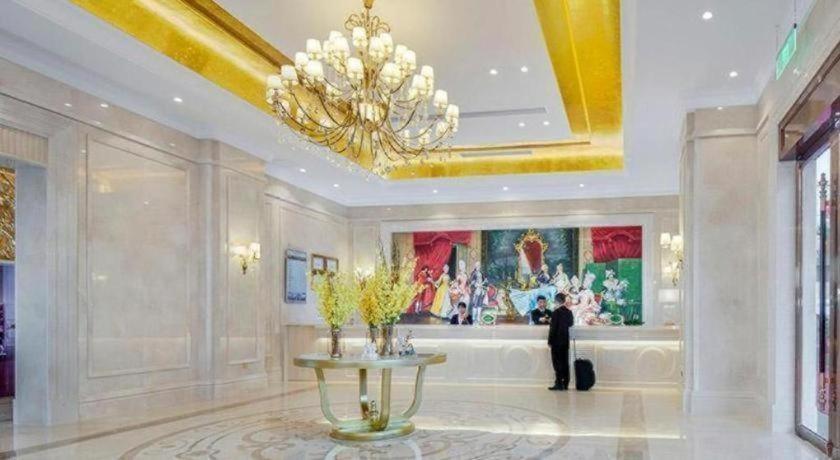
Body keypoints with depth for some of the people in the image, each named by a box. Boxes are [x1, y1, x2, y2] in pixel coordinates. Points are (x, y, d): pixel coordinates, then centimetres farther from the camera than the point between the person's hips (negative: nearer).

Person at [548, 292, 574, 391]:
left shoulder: (556, 312, -14)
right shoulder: (569, 312, 3)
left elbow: (553, 327, -14)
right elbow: (571, 324, 14)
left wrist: (550, 341, -9)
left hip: (557, 341, -6)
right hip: (565, 340, 6)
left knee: (557, 362, -2)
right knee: (565, 362, 9)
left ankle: (559, 384, -5)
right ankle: (565, 384, 12)